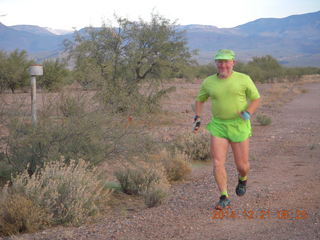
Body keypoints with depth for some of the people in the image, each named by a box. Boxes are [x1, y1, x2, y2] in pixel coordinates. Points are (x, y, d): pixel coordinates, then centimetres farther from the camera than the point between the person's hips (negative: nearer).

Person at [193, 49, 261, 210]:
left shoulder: (244, 79, -7)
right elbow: (200, 99, 17)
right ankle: (224, 198, -1)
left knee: (242, 165, 5)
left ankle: (243, 179, 41)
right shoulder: (208, 82, 0)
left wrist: (247, 114, -15)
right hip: (218, 126, 2)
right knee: (218, 163, -10)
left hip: (239, 126, -2)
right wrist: (197, 118, 6)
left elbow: (256, 99, 2)